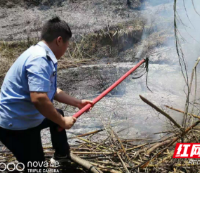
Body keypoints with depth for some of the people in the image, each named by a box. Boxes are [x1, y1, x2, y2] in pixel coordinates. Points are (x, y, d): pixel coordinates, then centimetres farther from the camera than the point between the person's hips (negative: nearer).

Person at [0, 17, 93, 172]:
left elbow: (52, 91, 16)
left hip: (27, 117, 11)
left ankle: (62, 153, 51)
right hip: (16, 124, -11)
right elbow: (39, 99, -38)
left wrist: (77, 103, 20)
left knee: (58, 116, 30)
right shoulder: (39, 59, -27)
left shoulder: (44, 57, 6)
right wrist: (62, 122, -23)